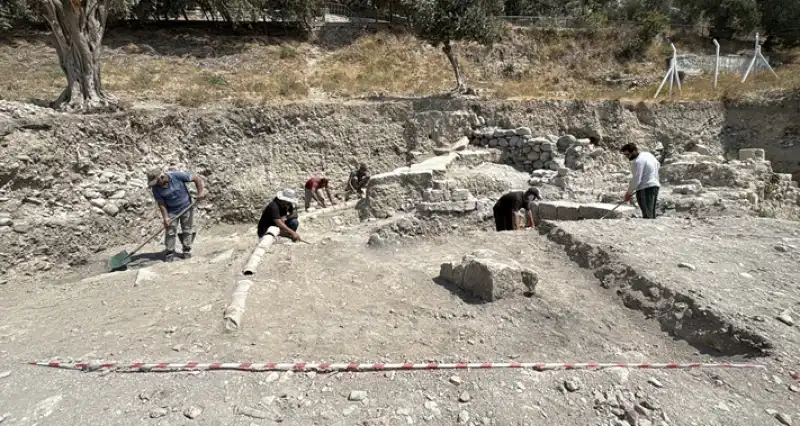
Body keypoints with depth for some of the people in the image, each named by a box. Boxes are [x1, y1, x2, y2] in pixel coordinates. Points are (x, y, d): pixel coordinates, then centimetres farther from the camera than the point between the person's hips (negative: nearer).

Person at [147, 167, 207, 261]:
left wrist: (201, 192, -24)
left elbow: (197, 178, -15)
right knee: (170, 232, 0)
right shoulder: (156, 188, -13)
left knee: (187, 230, 7)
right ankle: (170, 252, 13)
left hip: (186, 207, -1)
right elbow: (161, 203, -9)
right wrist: (165, 217, -16)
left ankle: (187, 250, 20)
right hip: (171, 211, 1)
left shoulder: (177, 176, -21)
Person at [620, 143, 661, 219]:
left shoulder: (638, 161, -17)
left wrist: (629, 192, -10)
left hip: (645, 189, -10)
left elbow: (636, 179, -19)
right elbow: (658, 165, 28)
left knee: (647, 215, -12)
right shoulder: (648, 154, 13)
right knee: (652, 214, 12)